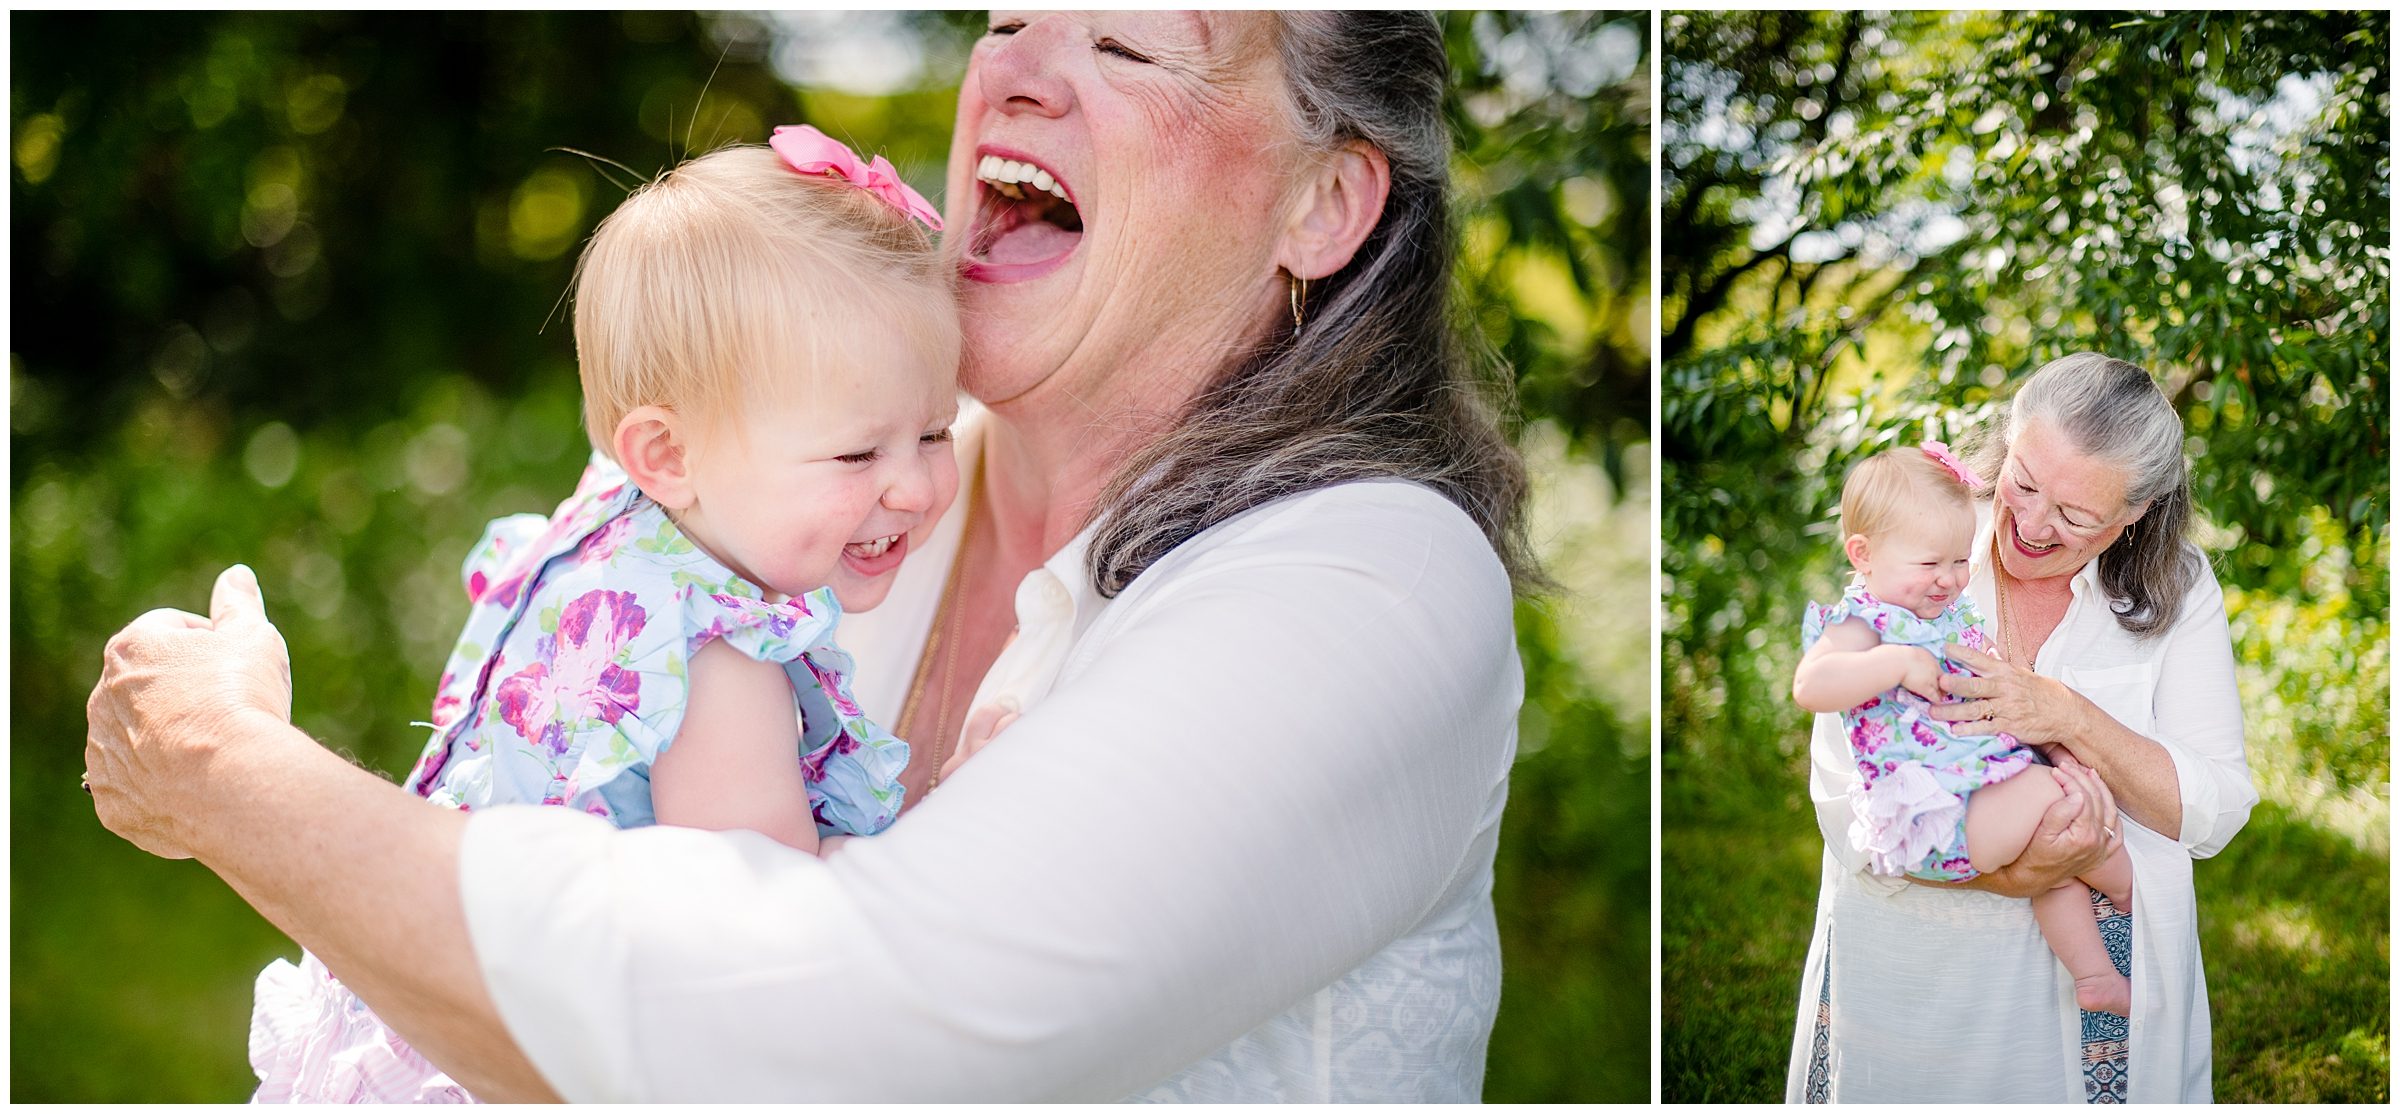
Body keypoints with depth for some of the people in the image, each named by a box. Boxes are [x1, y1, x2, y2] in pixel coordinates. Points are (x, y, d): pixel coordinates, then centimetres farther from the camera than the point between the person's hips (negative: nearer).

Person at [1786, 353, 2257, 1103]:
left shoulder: (2177, 589, -4)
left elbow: (2216, 815, -10)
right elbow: (1842, 802, -15)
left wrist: (2071, 718, -25)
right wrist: (2013, 873, -29)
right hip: (1908, 978, 0)